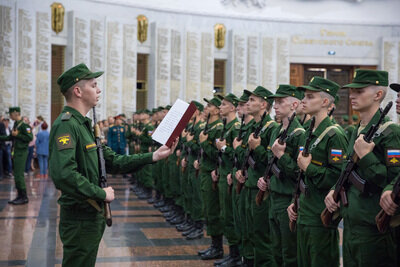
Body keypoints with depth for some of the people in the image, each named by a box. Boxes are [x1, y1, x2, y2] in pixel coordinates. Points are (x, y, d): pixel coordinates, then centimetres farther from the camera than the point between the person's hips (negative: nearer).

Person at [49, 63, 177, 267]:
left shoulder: (83, 124, 15)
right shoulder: (66, 124, -19)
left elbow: (112, 161, 14)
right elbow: (62, 174, -32)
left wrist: (152, 157, 5)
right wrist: (101, 193, -21)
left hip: (92, 215, 10)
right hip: (79, 217, -10)